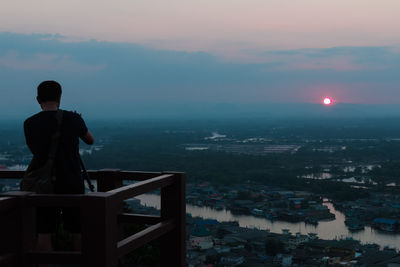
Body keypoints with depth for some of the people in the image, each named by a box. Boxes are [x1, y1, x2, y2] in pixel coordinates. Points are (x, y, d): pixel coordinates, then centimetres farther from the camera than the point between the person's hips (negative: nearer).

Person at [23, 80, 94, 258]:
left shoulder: (30, 124, -3)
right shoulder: (73, 119, -5)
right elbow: (90, 140, 14)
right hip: (72, 184, 0)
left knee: (44, 233, 4)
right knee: (78, 232, 9)